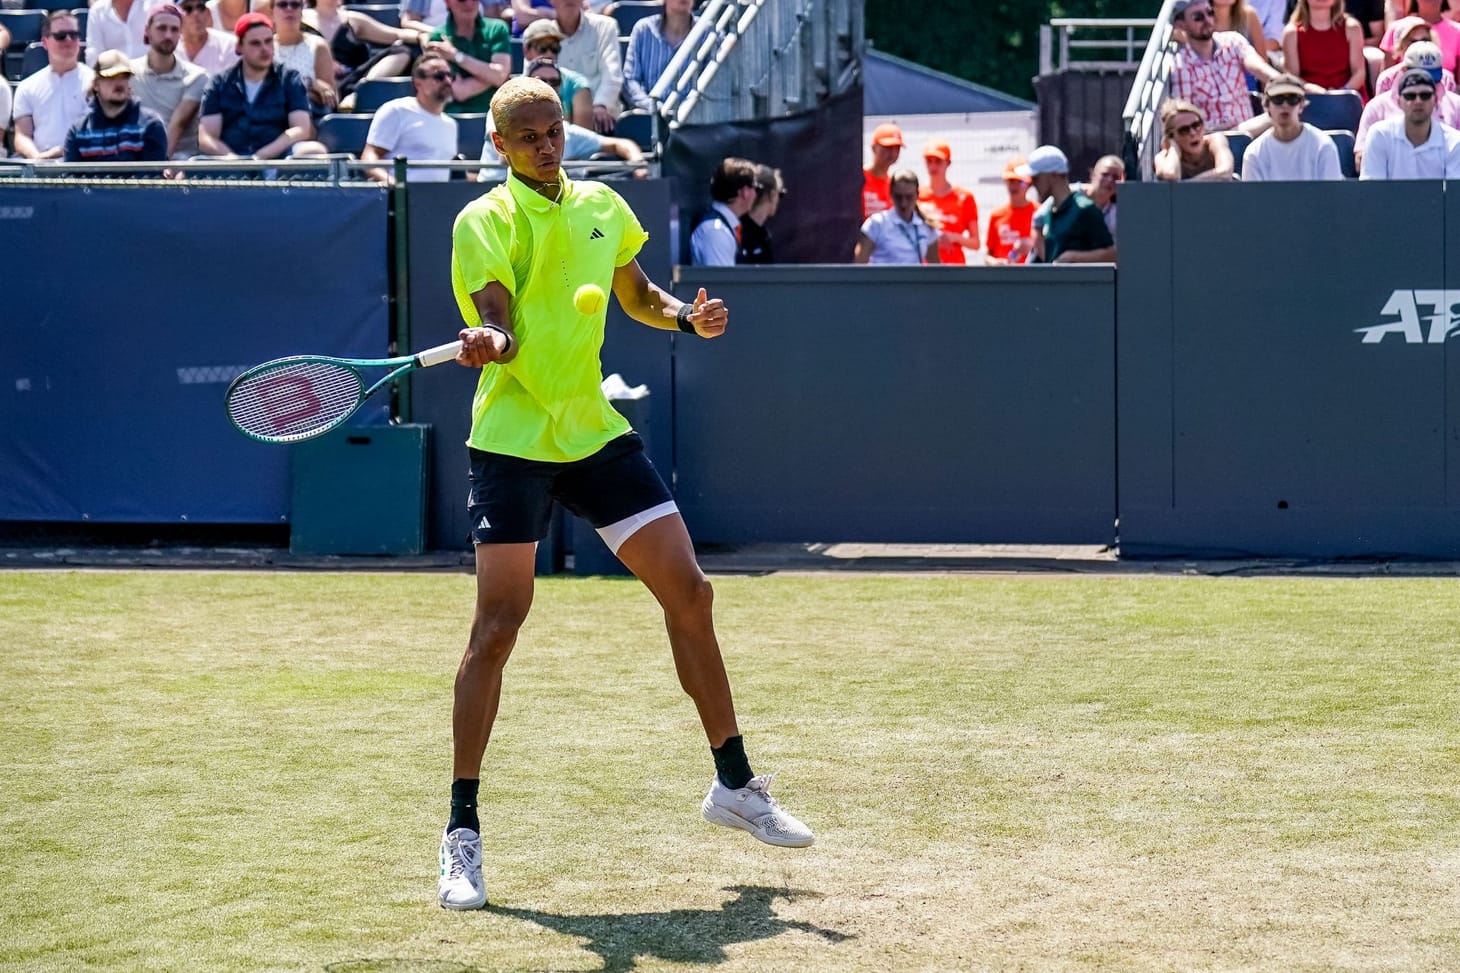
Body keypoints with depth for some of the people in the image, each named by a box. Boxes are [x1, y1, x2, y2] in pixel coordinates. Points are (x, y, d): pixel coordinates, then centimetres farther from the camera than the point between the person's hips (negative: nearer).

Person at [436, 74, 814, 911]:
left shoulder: (601, 206, 10)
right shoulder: (486, 221, -7)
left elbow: (637, 295, 24)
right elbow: (499, 323, -19)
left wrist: (688, 317, 4)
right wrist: (491, 341, -42)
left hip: (596, 432, 6)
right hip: (513, 441, -6)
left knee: (688, 592, 5)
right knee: (497, 627, -10)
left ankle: (735, 785, 21)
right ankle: (463, 834, -3)